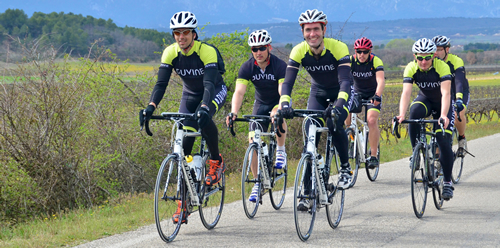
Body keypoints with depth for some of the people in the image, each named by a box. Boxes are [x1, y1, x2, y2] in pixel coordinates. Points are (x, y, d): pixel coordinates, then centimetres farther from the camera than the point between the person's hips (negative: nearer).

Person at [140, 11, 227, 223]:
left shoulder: (207, 52, -30)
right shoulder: (170, 53, -19)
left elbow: (209, 83, -39)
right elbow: (161, 83, -24)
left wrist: (204, 107, -56)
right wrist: (151, 107, -40)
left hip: (215, 91, -4)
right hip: (190, 94, 4)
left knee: (204, 118, -38)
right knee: (183, 146, -9)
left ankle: (216, 161, -10)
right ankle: (183, 205, -6)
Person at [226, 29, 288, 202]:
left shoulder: (279, 65, -26)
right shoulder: (247, 68, -18)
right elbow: (239, 92, -27)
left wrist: (280, 110, -54)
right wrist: (233, 112, -45)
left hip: (278, 102, -3)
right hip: (261, 104, 3)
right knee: (253, 143, -8)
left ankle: (281, 151, -13)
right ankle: (258, 183, 5)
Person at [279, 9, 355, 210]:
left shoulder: (338, 48, -29)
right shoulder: (299, 51, -22)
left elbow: (345, 81, -38)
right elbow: (288, 82, -27)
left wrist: (339, 104, -55)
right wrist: (284, 103, -47)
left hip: (341, 92, -3)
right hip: (318, 93, 3)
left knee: (334, 124, -31)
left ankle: (346, 167, -5)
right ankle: (308, 193, -9)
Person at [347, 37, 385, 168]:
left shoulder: (376, 61, -22)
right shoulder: (350, 61, -16)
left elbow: (381, 80, -35)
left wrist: (377, 96, -53)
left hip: (373, 94, -3)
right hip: (357, 93, 3)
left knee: (372, 120, -24)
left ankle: (374, 156, -18)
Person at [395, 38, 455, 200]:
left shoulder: (442, 67, -30)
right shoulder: (411, 68, -22)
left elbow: (446, 93, -40)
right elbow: (406, 92, -31)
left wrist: (443, 116, -56)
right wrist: (402, 115, -48)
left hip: (442, 103, -2)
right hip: (425, 99, 2)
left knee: (444, 142, -14)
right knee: (414, 112, -34)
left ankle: (447, 182, 2)